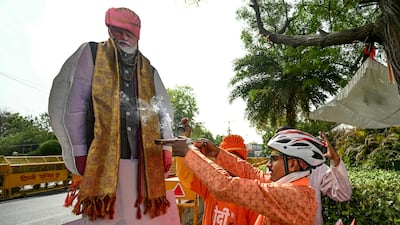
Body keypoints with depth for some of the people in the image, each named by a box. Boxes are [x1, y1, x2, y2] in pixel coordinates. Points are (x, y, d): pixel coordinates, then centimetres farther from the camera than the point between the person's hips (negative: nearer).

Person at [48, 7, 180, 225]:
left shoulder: (149, 70, 15)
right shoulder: (91, 54, 7)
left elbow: (164, 111, 14)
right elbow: (73, 105, 1)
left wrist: (166, 149, 3)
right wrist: (79, 152, -4)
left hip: (146, 160, 3)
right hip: (103, 159, -2)